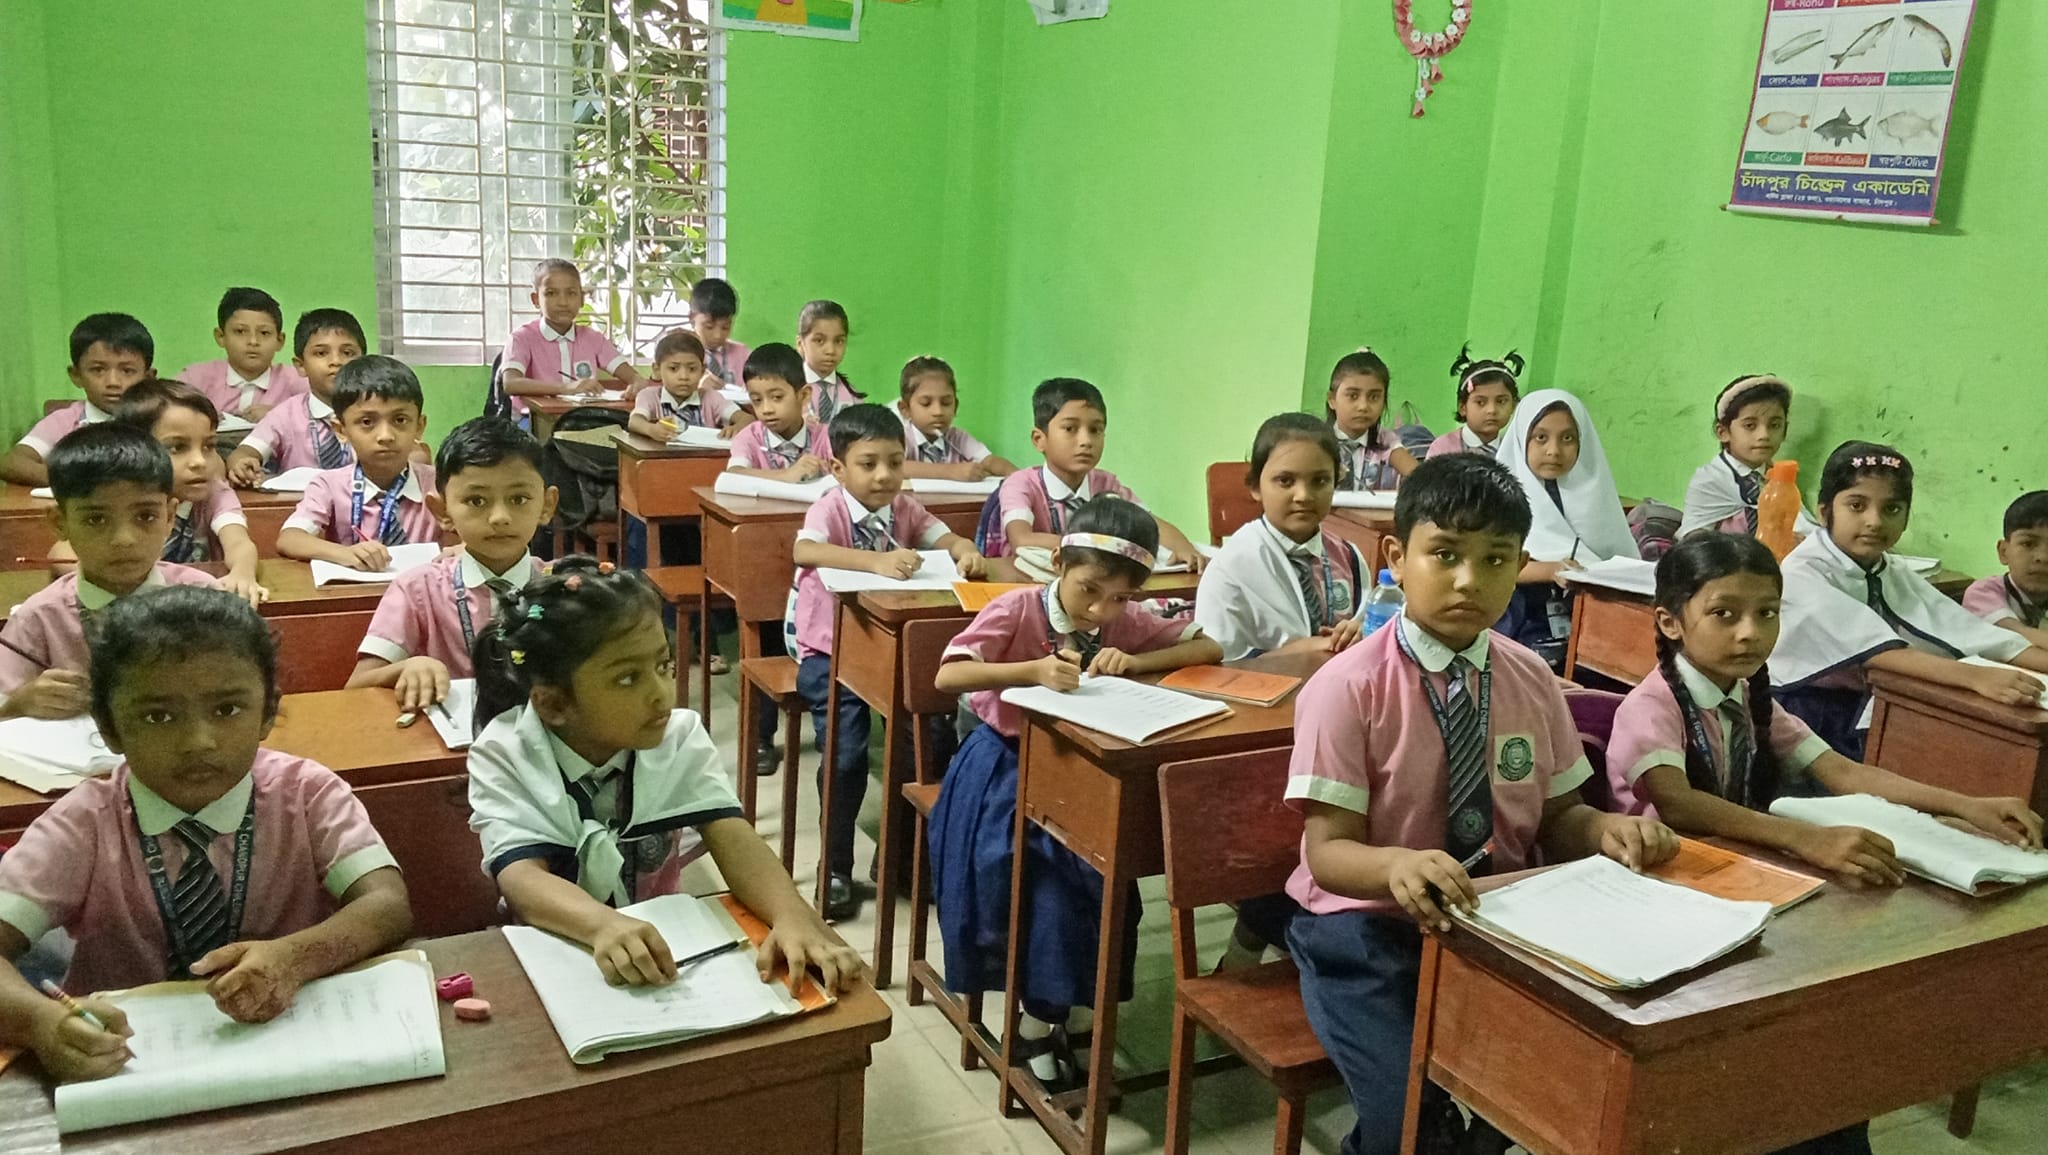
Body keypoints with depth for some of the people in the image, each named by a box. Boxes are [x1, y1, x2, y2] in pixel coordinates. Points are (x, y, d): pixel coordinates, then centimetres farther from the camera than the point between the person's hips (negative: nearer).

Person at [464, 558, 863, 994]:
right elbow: (522, 877, -23)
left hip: (665, 945, 1)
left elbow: (732, 838, -17)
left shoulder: (678, 737, -6)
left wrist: (793, 916, -36)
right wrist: (604, 924, -42)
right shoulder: (504, 757, -11)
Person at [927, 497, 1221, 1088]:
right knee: (1048, 877, -20)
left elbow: (1210, 647, -6)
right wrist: (1032, 669, -42)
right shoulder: (1017, 609, -17)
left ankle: (1071, 1005, 2)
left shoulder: (1126, 621, -5)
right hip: (1008, 765, -3)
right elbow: (947, 676, -28)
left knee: (1099, 868, -18)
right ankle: (1045, 1012, 1)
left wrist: (1133, 662, -21)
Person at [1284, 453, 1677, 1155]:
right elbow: (1329, 850, -16)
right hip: (1370, 926, -4)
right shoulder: (1347, 687, -15)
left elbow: (1557, 817, 9)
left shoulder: (1532, 681, 1)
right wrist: (1397, 865, -38)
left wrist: (1607, 831, -14)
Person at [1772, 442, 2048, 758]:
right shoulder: (1802, 574, -14)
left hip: (1870, 724, 7)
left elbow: (1971, 634, -2)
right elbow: (1874, 648, -28)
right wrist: (1976, 677, -37)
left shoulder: (1896, 575, 9)